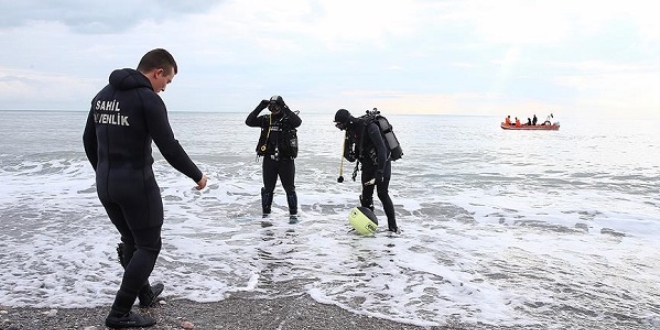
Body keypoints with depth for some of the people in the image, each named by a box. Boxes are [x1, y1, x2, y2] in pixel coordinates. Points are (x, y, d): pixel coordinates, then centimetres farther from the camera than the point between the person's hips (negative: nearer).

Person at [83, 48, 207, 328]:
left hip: (105, 184, 8)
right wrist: (197, 175, -5)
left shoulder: (103, 94, 10)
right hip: (136, 184, -8)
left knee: (131, 241, 23)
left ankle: (145, 294, 40)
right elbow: (169, 148, -19)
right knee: (148, 246, 5)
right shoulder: (148, 99, -15)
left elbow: (89, 140, 17)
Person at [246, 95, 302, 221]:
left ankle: (293, 214, 15)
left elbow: (298, 122, -27)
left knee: (289, 188, 4)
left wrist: (284, 107, -28)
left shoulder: (288, 119, -5)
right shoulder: (266, 119, 5)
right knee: (267, 188, 11)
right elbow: (249, 122, -5)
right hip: (269, 160, 3)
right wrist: (260, 107, -12)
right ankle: (265, 214, 23)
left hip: (286, 160, -3)